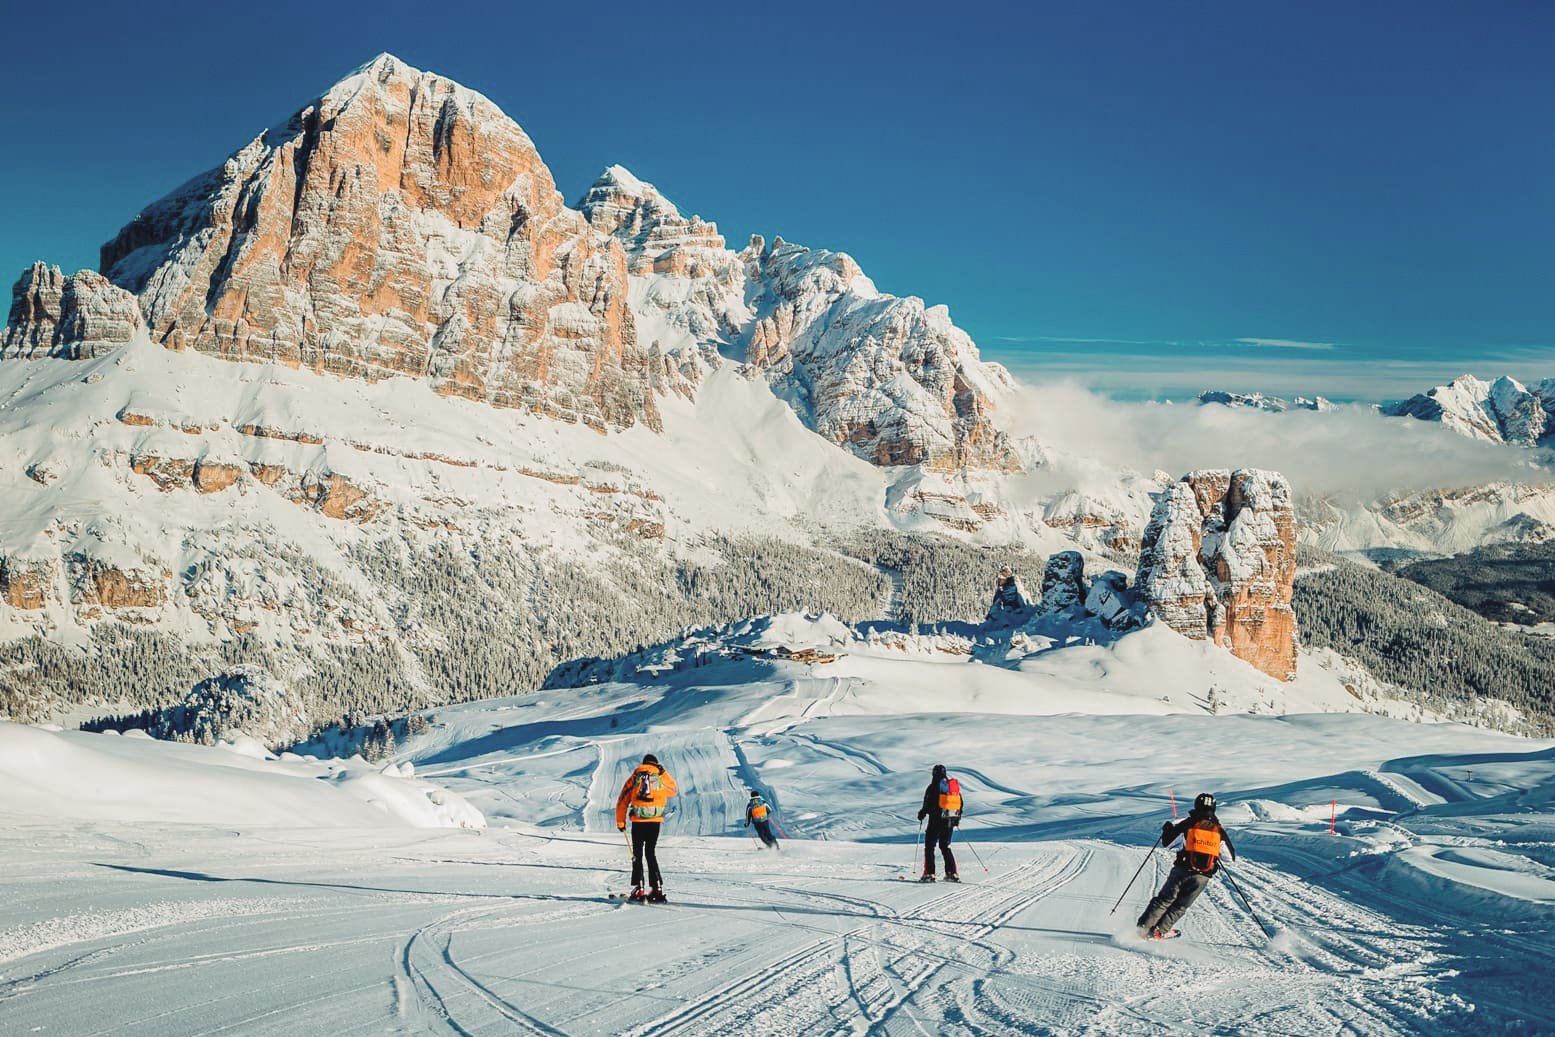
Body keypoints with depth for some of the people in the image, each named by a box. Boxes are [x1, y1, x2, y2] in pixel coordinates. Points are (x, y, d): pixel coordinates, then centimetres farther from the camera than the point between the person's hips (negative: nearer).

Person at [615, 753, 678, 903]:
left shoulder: (635, 777, 6)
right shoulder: (661, 777, 7)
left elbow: (622, 801, 4)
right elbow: (674, 790, 28)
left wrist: (620, 822, 10)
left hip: (638, 821, -1)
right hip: (656, 821, 1)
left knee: (638, 854, 5)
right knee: (651, 854, 12)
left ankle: (639, 890, -3)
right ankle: (657, 888, 4)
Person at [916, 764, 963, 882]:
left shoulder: (935, 785, -8)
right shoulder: (955, 784, 12)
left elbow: (929, 802, -13)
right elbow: (960, 803, 17)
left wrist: (923, 813, 2)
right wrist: (957, 818, 26)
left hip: (937, 819, -6)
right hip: (951, 820, 6)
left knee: (929, 845, 1)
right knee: (945, 846, 17)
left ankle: (929, 873, -8)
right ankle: (952, 873, 9)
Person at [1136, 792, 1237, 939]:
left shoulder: (1188, 823, -2)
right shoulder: (1219, 829, 5)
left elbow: (1167, 842, 0)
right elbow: (1231, 855, 13)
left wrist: (1167, 830, 20)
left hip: (1183, 870, -1)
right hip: (1203, 876, 1)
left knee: (1164, 900, 7)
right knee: (1180, 905, 13)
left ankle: (1143, 928, -1)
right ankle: (1160, 931, 4)